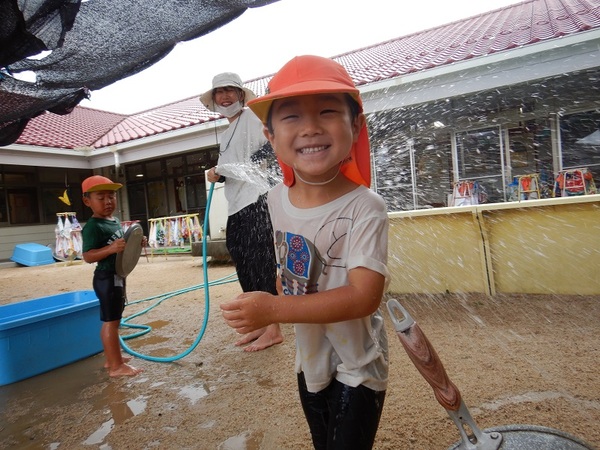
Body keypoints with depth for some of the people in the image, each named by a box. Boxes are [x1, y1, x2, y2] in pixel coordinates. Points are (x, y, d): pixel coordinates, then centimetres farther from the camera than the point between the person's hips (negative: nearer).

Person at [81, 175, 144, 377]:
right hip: (106, 277, -10)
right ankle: (116, 366, 5)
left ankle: (111, 358, 31)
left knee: (112, 320, 18)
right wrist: (110, 249, -36)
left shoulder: (115, 221, 11)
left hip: (118, 276, 10)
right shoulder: (93, 227, -18)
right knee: (111, 321, -3)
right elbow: (87, 256, -23)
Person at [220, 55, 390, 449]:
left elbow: (364, 296, -33)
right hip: (310, 361, 6)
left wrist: (274, 309, -35)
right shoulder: (277, 199, -8)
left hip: (356, 367, -6)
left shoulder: (365, 207, -27)